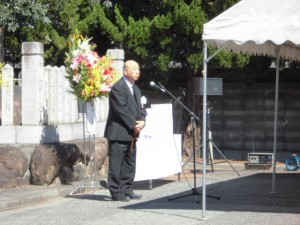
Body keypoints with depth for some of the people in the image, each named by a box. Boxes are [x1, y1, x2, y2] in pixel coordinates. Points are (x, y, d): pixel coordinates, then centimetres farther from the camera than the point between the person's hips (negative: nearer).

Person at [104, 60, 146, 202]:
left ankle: (127, 190, 18)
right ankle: (116, 193, -2)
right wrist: (134, 125, -16)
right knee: (116, 164, -5)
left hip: (131, 133, 9)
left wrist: (142, 121, -3)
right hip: (119, 133, -9)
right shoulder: (117, 88, -12)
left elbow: (139, 108, 17)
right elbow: (121, 110, -18)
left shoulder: (135, 89, 18)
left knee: (130, 163, 12)